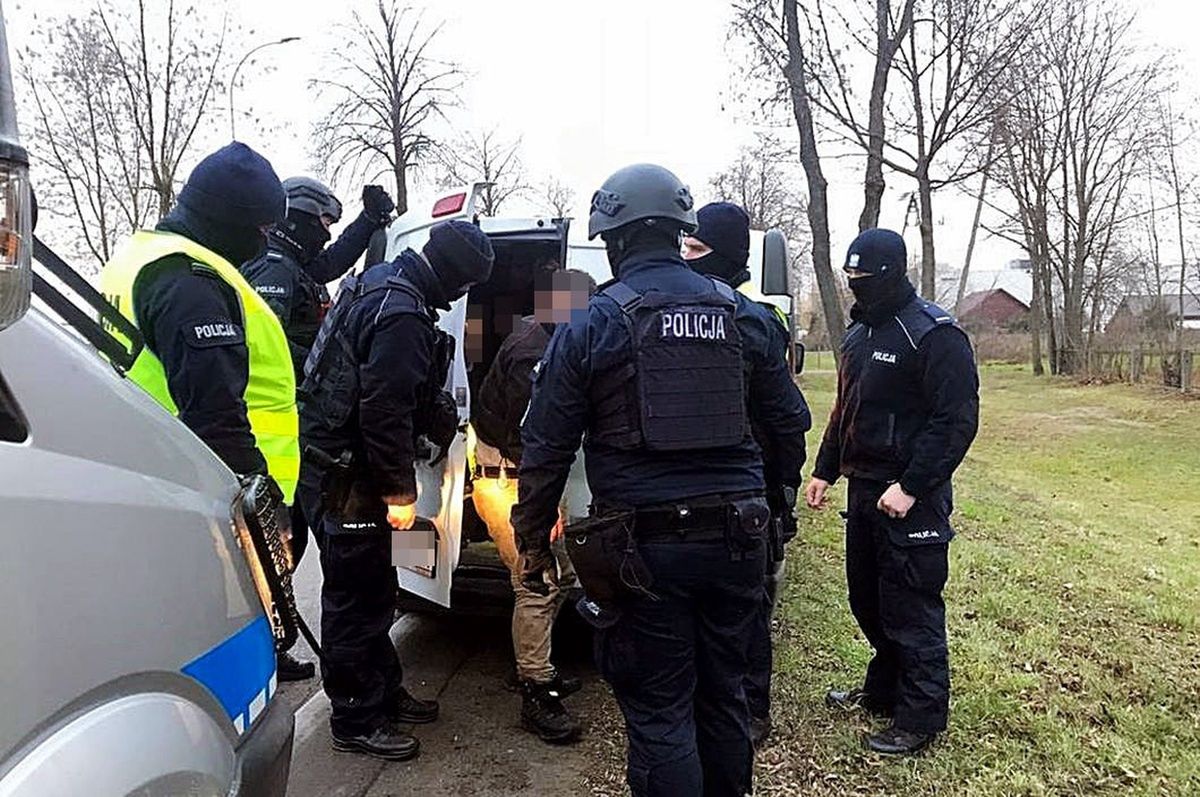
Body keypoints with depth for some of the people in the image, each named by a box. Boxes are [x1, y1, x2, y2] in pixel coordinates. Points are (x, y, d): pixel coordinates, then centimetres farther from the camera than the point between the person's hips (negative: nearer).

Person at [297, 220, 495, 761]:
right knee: (356, 600, 3)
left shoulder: (380, 284, 10)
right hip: (346, 478, -11)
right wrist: (400, 492, -19)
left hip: (332, 467, 11)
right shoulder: (403, 315, -23)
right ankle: (356, 722, 18)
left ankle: (384, 692, 36)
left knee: (371, 592, 21)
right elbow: (386, 412, -26)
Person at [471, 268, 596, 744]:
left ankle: (536, 668, 30)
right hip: (508, 483, -11)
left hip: (515, 478, 11)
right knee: (538, 585, -10)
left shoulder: (540, 341, 13)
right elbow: (524, 437, -25)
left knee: (557, 575, 17)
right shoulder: (534, 353, -20)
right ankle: (536, 696, -1)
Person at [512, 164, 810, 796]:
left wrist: (532, 542, 5)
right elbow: (790, 421, 12)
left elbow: (545, 448, -5)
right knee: (723, 697, 20)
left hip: (645, 548, -4)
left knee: (659, 714, 7)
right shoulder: (737, 316, 5)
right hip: (733, 538, 5)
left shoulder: (591, 326, -6)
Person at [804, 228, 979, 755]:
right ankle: (883, 691, 36)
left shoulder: (934, 335, -14)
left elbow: (957, 421, -19)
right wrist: (825, 470, 16)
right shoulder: (860, 332, 14)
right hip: (864, 490, 9)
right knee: (867, 598, 19)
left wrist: (911, 487, -22)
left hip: (910, 498, -9)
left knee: (911, 611, 0)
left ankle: (920, 718, 15)